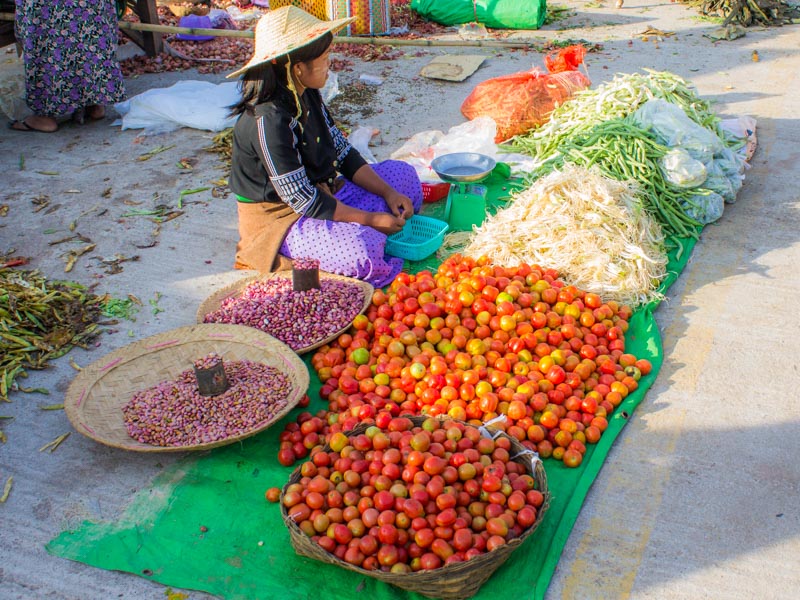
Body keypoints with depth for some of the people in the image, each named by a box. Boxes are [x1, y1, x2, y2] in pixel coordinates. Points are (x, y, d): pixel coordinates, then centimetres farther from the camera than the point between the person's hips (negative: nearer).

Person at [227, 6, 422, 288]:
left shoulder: (308, 96, 1)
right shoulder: (268, 120, -27)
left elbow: (345, 155, 8)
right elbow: (303, 201, -26)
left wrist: (388, 193, -4)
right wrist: (371, 219, -19)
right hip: (279, 219, -9)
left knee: (404, 174, 11)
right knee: (361, 249, -35)